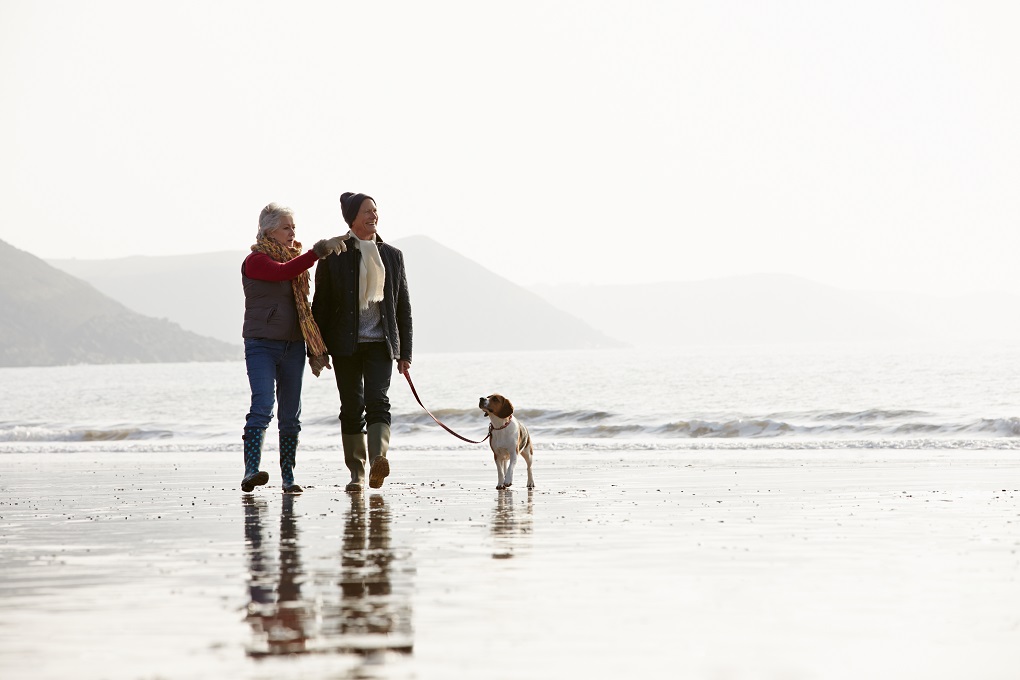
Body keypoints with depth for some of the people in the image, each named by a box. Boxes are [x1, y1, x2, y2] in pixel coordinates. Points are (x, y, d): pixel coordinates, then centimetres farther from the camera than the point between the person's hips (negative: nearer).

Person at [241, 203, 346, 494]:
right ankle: (251, 472, -27)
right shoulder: (256, 260, -4)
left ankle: (288, 478, 11)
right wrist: (320, 250, -29)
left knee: (291, 415, 5)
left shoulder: (294, 259, 17)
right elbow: (283, 272, -25)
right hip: (262, 345, -6)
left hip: (293, 346, 6)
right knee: (262, 406, -20)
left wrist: (313, 350, 18)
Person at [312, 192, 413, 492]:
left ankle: (378, 459, -31)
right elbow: (320, 306, 3)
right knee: (351, 408, 1)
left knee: (378, 401, -17)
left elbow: (403, 307, 14)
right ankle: (357, 473, 7)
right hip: (346, 344, -1)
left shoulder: (392, 256, 11)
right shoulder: (333, 256, 2)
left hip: (380, 343, 1)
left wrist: (405, 351, 9)